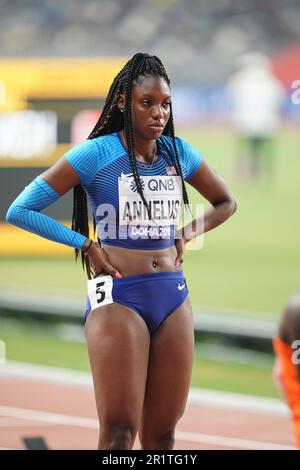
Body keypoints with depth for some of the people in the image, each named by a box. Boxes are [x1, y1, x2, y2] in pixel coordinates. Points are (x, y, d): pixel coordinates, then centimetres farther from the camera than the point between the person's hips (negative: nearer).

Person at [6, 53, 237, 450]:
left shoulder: (179, 153, 8)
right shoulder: (96, 154, -6)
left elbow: (225, 203, 26)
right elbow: (20, 211, -5)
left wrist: (189, 232, 10)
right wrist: (85, 245, -6)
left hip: (173, 297, 5)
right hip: (118, 297, -5)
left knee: (161, 434, 5)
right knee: (119, 432, -11)